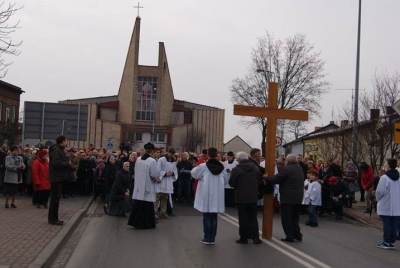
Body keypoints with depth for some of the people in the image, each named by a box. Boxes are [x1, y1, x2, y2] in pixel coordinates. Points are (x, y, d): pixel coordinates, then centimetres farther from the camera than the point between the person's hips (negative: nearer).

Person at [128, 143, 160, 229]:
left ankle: (135, 222, 13)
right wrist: (157, 180, 10)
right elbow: (155, 174, -13)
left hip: (138, 186, 5)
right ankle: (147, 223, 8)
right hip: (148, 187, -5)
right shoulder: (152, 161, -16)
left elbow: (136, 172, 11)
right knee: (147, 206, 3)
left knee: (138, 204, 10)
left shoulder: (138, 160, 2)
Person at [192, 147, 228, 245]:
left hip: (206, 195, -3)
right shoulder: (222, 167, -1)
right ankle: (212, 238, 12)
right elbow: (226, 179, 9)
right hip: (217, 195, 3)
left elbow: (194, 173, 2)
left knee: (207, 216, 4)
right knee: (214, 217, 9)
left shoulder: (203, 166, -10)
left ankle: (207, 238, 5)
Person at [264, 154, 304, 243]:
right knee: (295, 218, 18)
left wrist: (266, 178, -1)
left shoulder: (287, 169, -17)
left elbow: (276, 179, -17)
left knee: (287, 218, 1)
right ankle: (297, 235, 19)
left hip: (287, 198, -8)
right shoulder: (300, 169, 9)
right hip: (298, 198, 8)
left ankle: (290, 236, 1)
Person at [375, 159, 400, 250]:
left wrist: (378, 198, 6)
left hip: (385, 206, -5)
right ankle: (392, 241, 15)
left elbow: (380, 191, -13)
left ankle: (386, 242, 6)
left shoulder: (384, 178, -14)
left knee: (387, 224, 2)